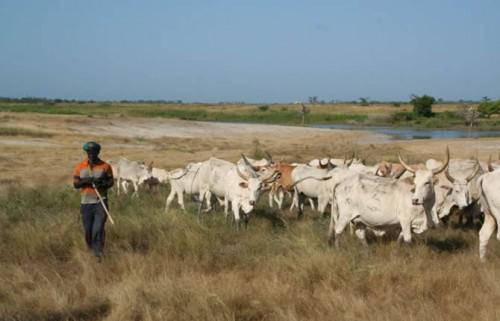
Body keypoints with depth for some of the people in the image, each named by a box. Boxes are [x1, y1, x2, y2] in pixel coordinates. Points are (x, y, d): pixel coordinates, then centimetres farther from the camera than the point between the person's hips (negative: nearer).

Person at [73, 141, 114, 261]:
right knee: (88, 230, 8)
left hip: (101, 202, -2)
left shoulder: (105, 166, 1)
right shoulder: (80, 167, 4)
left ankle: (99, 253, -14)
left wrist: (102, 184, -17)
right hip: (85, 203, 2)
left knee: (98, 228, -14)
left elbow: (111, 182, 5)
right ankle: (92, 250, 28)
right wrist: (87, 181, -16)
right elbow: (75, 183, 2)